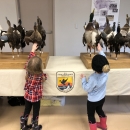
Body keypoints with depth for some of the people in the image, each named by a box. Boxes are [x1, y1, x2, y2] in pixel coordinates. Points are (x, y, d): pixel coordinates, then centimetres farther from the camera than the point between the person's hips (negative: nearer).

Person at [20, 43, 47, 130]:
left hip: (27, 96, 4)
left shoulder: (28, 71, -16)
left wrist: (33, 50, 10)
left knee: (26, 111, 22)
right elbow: (45, 77, -2)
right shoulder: (41, 75, -26)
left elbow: (30, 59, -1)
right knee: (35, 112, 16)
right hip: (36, 97, -4)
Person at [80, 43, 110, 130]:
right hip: (102, 98, 7)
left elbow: (87, 89, -21)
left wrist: (83, 79, -11)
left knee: (91, 115, 18)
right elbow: (104, 60, -3)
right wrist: (100, 50, 3)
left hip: (93, 100, -7)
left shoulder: (93, 78, -37)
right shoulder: (106, 72, -21)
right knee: (99, 110, 33)